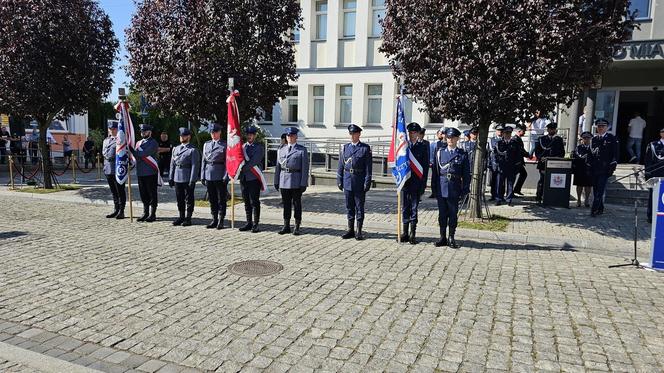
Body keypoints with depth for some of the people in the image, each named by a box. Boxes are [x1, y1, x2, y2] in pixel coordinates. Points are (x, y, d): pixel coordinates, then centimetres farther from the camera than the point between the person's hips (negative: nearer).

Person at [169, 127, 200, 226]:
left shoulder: (193, 150, -5)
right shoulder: (176, 149, 14)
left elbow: (195, 166, -11)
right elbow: (172, 164, 14)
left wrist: (192, 180, -16)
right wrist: (170, 177, 9)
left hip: (188, 178, -6)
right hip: (177, 178, 6)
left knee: (189, 199, 2)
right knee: (179, 199, 12)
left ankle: (188, 218, 10)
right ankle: (181, 217, 23)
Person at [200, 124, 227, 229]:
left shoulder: (225, 145, -1)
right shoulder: (206, 144, 13)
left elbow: (227, 162, -5)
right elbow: (203, 160, 14)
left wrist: (226, 177, -12)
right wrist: (202, 176, 8)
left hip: (220, 176, -5)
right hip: (209, 176, 5)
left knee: (221, 199, 1)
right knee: (212, 199, 10)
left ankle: (221, 221, 8)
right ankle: (214, 220, 18)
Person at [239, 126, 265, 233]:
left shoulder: (259, 147, -3)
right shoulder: (242, 146, 16)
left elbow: (254, 161, -14)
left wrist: (243, 168, -17)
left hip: (254, 178, -5)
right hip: (243, 178, 6)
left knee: (254, 202, -2)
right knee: (247, 202, 10)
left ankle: (255, 225, 3)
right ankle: (249, 223, 18)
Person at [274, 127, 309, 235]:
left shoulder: (302, 150, -1)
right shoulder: (281, 150, 11)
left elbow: (305, 168, -5)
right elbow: (278, 166, 12)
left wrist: (304, 183, -11)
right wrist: (276, 181, 7)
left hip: (296, 181, -4)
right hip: (284, 181, 4)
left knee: (297, 204, 3)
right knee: (286, 204, 10)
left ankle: (297, 227, 10)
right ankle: (286, 226, 19)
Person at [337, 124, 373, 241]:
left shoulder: (365, 148, -1)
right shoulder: (345, 148, 10)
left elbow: (368, 167, -4)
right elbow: (340, 165, 11)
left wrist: (367, 182, -10)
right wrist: (339, 181, 6)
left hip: (359, 182, -4)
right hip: (347, 181, 4)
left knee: (359, 207, 3)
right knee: (349, 207, 10)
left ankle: (359, 231, 10)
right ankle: (350, 230, 19)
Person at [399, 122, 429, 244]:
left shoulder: (423, 146, 3)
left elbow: (425, 166, 1)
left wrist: (423, 184, -4)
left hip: (416, 183, -2)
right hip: (404, 181, 2)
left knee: (414, 209, 1)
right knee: (404, 208, 8)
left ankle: (413, 234, 8)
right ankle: (405, 233, 16)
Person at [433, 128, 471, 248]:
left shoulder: (463, 154, 4)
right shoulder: (440, 152, 7)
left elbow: (466, 174, 3)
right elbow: (435, 170, 8)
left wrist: (465, 190, -3)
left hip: (454, 188, -1)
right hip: (441, 187, 1)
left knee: (453, 214, 4)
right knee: (442, 213, 7)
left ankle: (451, 238, 14)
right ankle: (442, 237, 16)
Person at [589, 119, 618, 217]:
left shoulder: (612, 139, 4)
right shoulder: (594, 139, 15)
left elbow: (615, 154, 1)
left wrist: (612, 166, -7)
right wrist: (589, 167, 8)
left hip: (605, 168, -5)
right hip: (595, 168, 5)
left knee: (600, 190, -11)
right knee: (596, 190, 8)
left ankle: (594, 209, -16)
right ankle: (600, 209, 20)